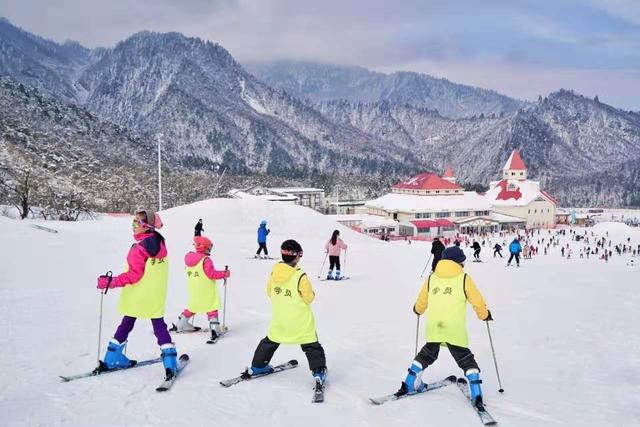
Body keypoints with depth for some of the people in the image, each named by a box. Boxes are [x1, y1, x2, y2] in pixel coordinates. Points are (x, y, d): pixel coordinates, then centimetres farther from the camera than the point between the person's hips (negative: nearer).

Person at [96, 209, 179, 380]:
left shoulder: (139, 248, -20)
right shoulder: (160, 242, 1)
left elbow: (134, 275, -19)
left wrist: (110, 282, -16)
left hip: (138, 295, -4)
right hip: (157, 295, 4)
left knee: (127, 324, 13)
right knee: (159, 326, 7)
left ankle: (113, 357, 23)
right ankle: (170, 361, -1)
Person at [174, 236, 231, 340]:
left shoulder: (189, 258, 3)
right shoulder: (206, 260, -19)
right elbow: (211, 273, -22)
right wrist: (224, 274, -11)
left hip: (193, 289, 7)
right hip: (206, 290, -7)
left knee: (192, 306, 23)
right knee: (211, 308, -1)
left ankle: (181, 324, 31)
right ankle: (214, 328, -10)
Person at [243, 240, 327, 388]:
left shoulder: (274, 272, -8)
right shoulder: (300, 277, -23)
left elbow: (269, 293, 6)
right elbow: (309, 298, -13)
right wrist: (312, 293, 7)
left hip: (279, 319, 5)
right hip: (300, 321, -5)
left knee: (271, 340, 25)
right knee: (311, 345, 9)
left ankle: (257, 366, 35)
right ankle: (319, 372, 4)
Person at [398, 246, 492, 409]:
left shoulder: (431, 278, 8)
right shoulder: (464, 279, 0)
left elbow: (421, 302, 16)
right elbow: (477, 301, 6)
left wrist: (418, 309, 40)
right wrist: (484, 315, 26)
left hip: (433, 328, 3)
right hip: (455, 331, -3)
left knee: (426, 355, 23)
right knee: (466, 360, 12)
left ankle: (409, 385, 27)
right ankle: (476, 395, 5)